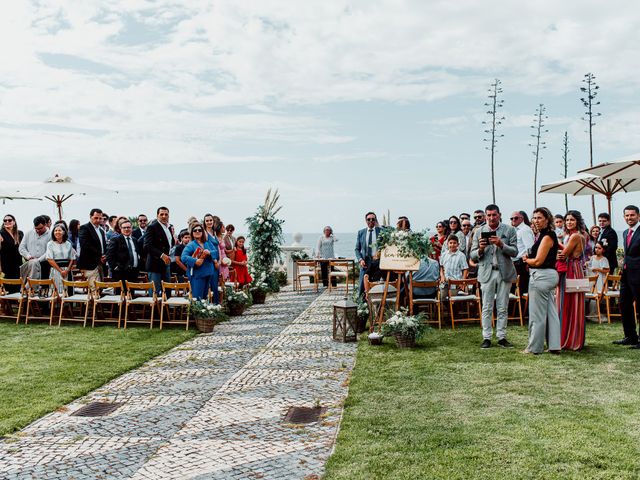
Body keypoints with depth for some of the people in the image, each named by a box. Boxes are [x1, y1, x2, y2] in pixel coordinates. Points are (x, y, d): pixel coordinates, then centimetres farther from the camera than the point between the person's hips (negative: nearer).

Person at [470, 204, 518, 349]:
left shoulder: (509, 230, 5)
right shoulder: (480, 232, 6)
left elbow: (514, 252, -1)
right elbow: (473, 256, 6)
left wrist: (501, 244, -17)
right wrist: (480, 249, -15)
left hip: (504, 272, 0)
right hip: (487, 272, 0)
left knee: (502, 308, 5)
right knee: (487, 308, 1)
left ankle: (501, 337, 12)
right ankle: (487, 338, 6)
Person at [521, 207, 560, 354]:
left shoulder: (547, 237, -15)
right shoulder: (546, 235, 15)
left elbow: (538, 261, -19)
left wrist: (526, 260, -1)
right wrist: (529, 259, 2)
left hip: (541, 276, -10)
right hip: (550, 275, 10)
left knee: (537, 312, -2)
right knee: (551, 312, 11)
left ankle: (534, 347, 6)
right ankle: (554, 345, 16)